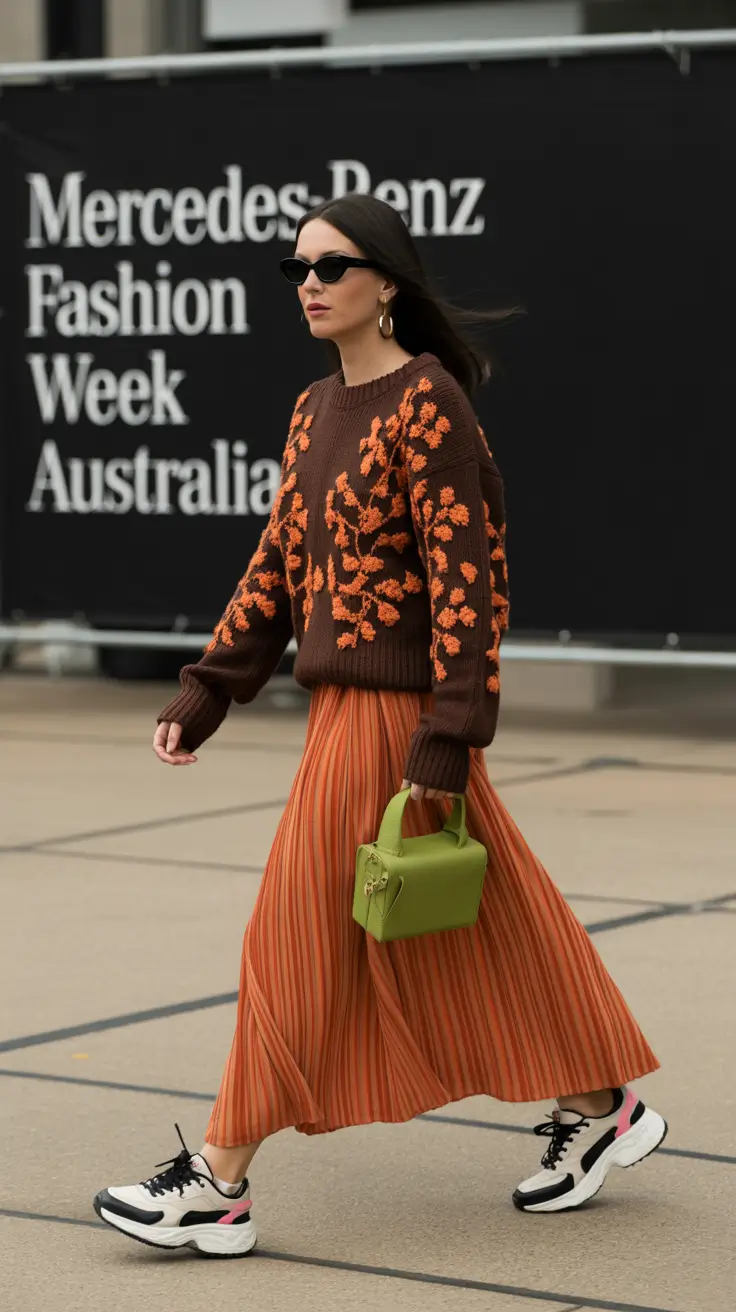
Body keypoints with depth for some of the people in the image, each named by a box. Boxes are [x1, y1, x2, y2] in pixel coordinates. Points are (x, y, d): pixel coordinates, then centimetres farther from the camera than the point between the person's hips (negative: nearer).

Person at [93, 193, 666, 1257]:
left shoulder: (428, 405, -14)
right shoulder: (317, 412, 12)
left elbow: (461, 575, -17)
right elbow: (278, 564, 16)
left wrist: (448, 739, -20)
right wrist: (208, 691, 10)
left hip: (389, 710, -9)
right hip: (345, 702, 9)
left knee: (301, 936, -4)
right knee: (469, 927, 15)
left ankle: (220, 1187, 3)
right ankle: (599, 1109, 27)